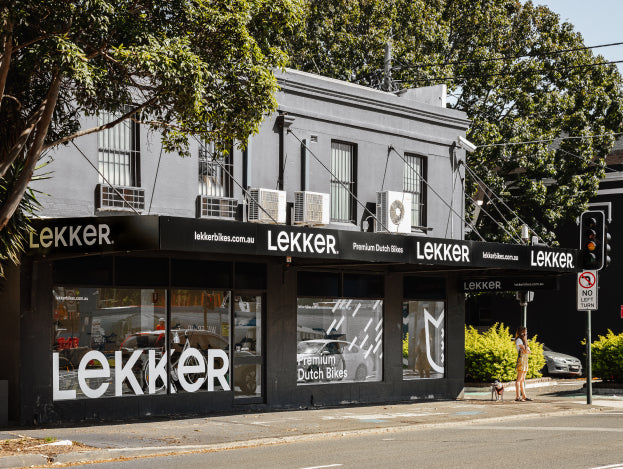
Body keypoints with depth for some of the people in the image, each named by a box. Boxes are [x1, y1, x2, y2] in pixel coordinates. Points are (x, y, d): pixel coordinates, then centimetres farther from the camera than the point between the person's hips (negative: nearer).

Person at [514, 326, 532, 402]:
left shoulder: (522, 340, 20)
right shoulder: (518, 340, -8)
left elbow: (528, 351, 17)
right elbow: (525, 351, -14)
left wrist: (527, 351, -5)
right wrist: (525, 341, -9)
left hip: (525, 360, 9)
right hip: (521, 359, -9)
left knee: (522, 380, 10)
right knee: (519, 379, -10)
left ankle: (524, 396, 11)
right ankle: (517, 396, -12)